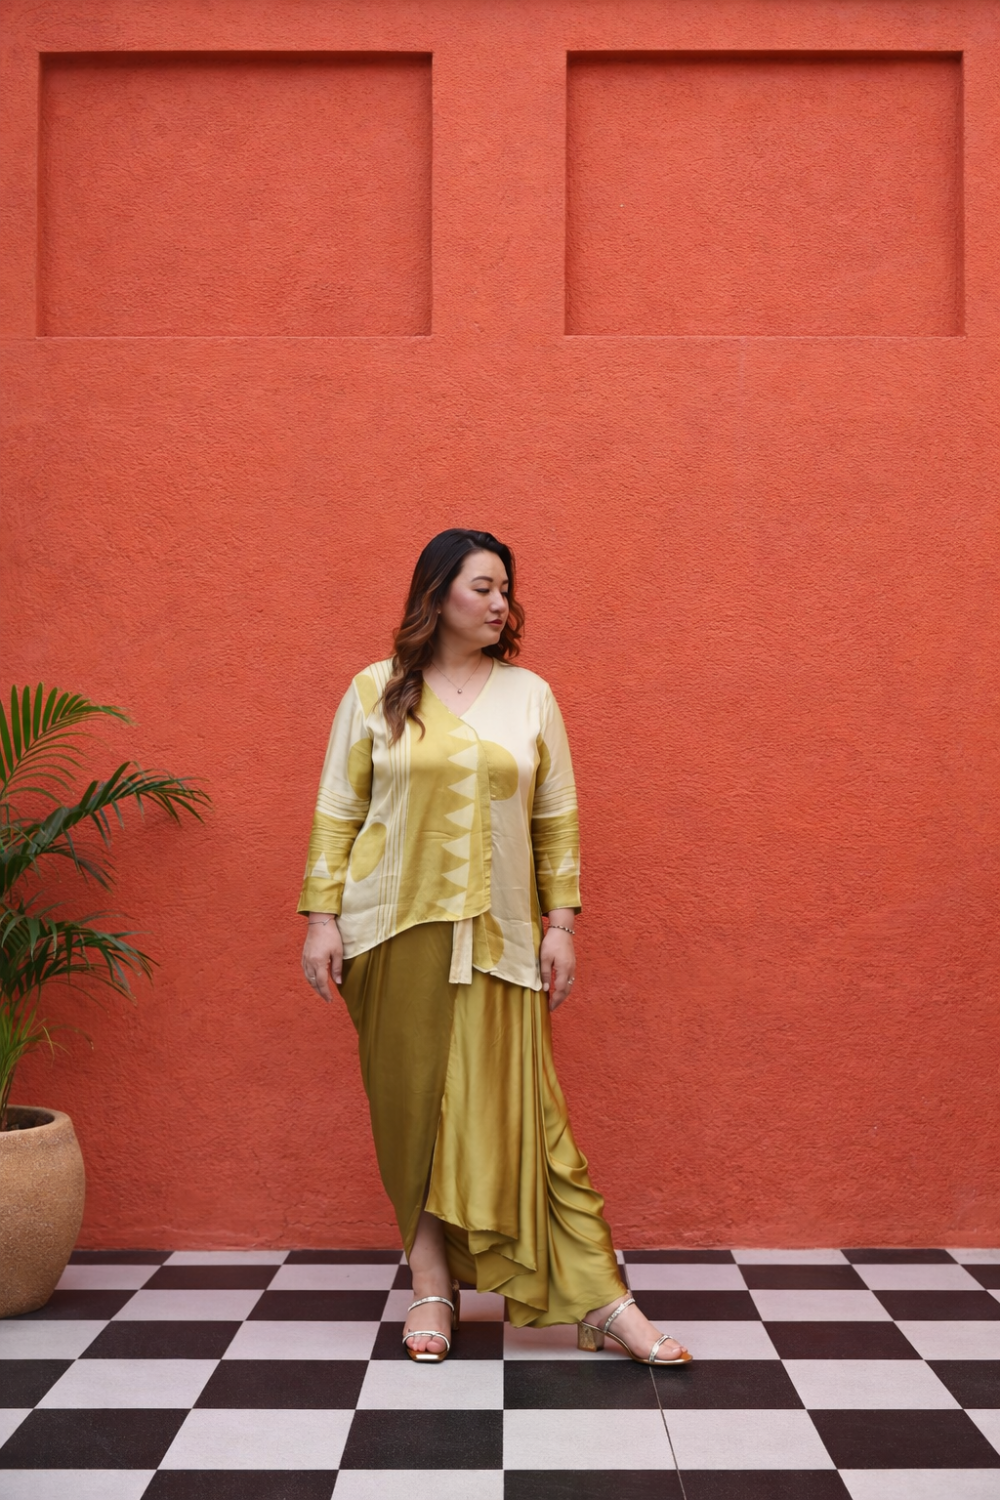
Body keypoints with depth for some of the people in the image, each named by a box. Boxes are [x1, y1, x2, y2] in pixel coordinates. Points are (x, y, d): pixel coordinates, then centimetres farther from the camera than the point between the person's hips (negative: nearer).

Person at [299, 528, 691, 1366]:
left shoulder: (530, 696, 6)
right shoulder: (374, 693, 4)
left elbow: (557, 820, 7)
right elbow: (338, 812, 4)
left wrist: (562, 922, 1)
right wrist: (322, 917, -2)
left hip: (498, 937, 0)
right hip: (396, 931, 0)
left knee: (520, 1112, -3)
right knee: (413, 1109, 5)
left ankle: (602, 1303, 2)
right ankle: (433, 1290, 19)